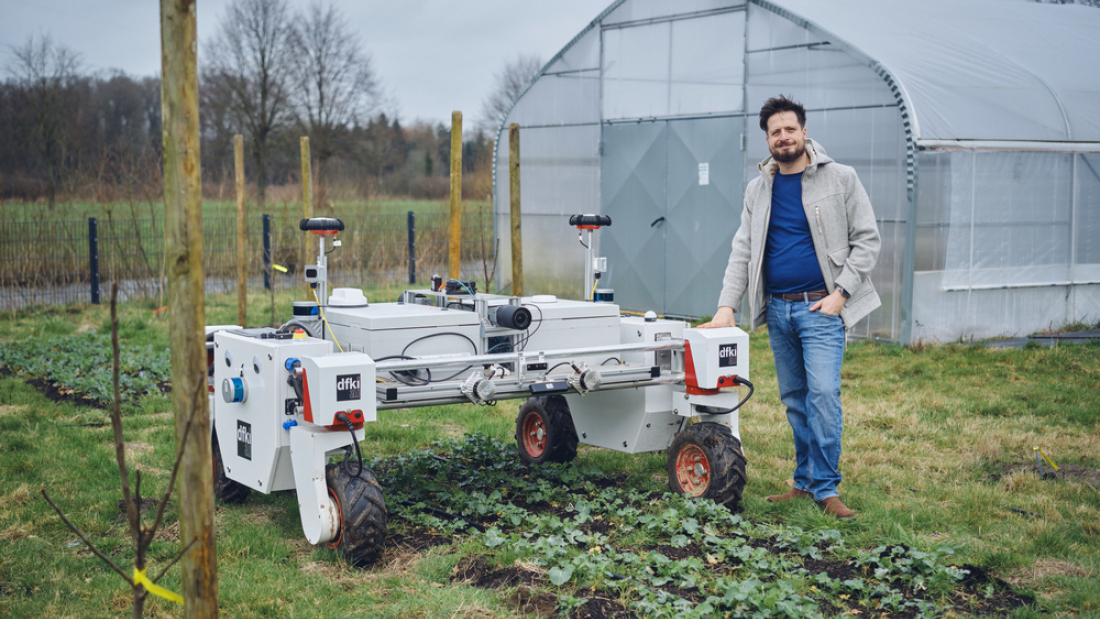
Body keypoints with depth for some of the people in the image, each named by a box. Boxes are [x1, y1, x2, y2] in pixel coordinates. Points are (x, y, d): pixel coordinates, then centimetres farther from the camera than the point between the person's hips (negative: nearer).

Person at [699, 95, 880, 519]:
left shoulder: (840, 179, 0)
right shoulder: (758, 190, 11)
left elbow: (866, 239, -1)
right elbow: (743, 251, 10)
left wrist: (840, 293, -10)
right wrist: (727, 306, -1)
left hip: (821, 308, -4)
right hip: (777, 309, 5)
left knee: (823, 393, -14)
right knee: (793, 398, 9)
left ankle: (825, 487, -7)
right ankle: (805, 482, 18)